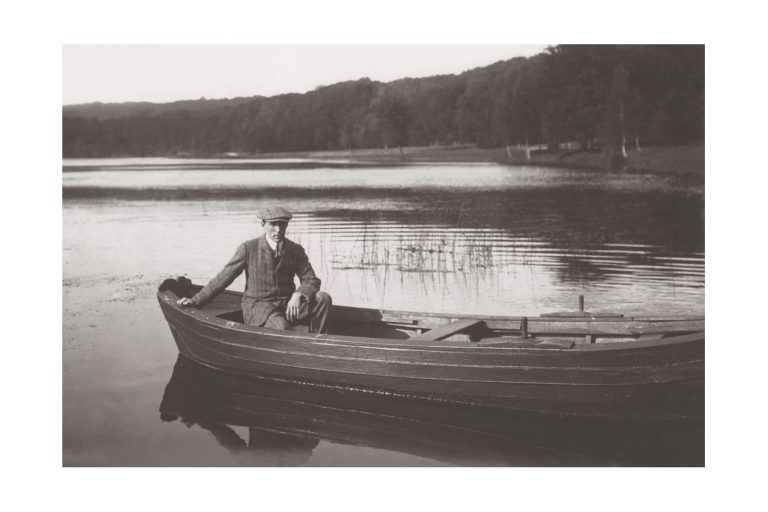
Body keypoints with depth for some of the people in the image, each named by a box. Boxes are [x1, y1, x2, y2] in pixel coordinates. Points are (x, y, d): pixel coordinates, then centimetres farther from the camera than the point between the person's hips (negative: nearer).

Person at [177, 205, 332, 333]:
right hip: (257, 306, -4)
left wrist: (298, 295, -21)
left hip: (287, 305, 4)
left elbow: (311, 280, 2)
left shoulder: (296, 250, 6)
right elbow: (223, 277, -1)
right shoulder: (249, 248, -3)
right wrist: (196, 301, -6)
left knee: (323, 298, -22)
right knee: (282, 327, -38)